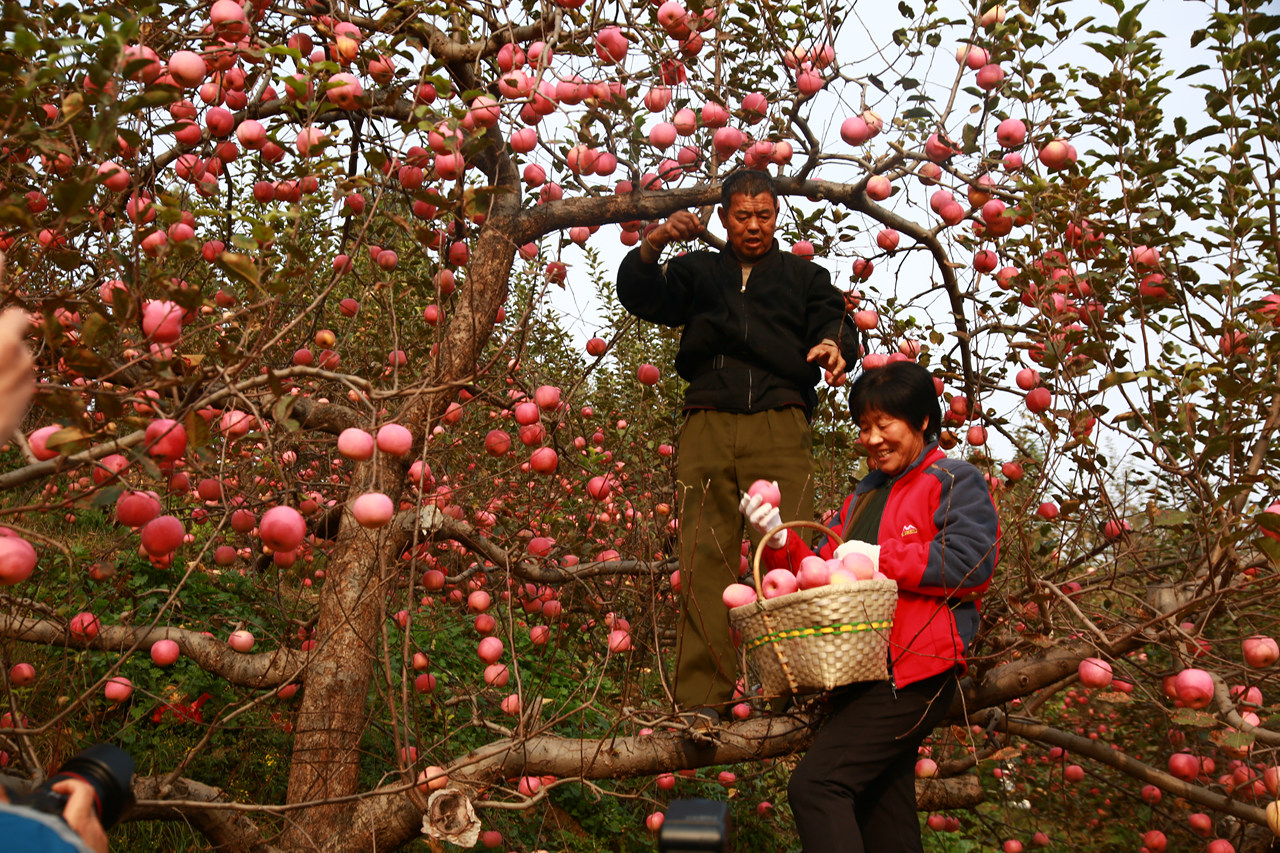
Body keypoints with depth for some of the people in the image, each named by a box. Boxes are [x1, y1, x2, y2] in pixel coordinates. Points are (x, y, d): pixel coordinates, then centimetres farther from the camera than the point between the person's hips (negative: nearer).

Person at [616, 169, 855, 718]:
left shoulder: (804, 275, 25)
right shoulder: (697, 271, 26)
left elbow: (832, 319, 10)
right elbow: (641, 297, 12)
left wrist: (833, 344, -15)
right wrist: (652, 246, -8)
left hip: (780, 424, 0)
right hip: (708, 422, 0)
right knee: (704, 555, -8)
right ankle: (701, 700, -8)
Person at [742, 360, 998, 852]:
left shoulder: (955, 482, 2)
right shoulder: (864, 496, 25)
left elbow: (972, 561, -15)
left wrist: (882, 557, -14)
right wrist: (781, 542, 1)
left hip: (913, 676, -8)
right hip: (860, 674, 9)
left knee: (815, 785, -20)